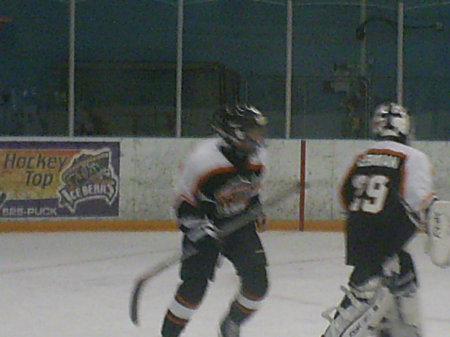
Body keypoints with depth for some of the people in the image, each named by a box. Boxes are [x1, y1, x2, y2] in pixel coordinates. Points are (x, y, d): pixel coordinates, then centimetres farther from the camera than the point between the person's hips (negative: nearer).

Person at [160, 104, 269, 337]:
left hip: (239, 222, 5)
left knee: (257, 283, -5)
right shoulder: (204, 159, -25)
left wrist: (256, 209, 12)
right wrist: (202, 230, -29)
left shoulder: (257, 155, -6)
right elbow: (185, 206, -18)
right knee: (195, 285, -15)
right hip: (204, 224, -5)